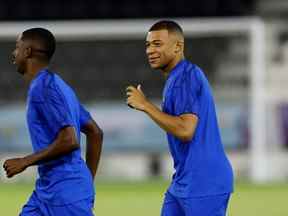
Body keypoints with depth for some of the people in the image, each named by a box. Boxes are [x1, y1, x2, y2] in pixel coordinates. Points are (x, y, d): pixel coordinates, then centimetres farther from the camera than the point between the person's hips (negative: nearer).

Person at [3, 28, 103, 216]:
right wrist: (88, 181, 21)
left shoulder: (43, 88, -15)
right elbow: (95, 132, 19)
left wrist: (25, 162, -15)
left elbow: (69, 141, -24)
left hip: (66, 193, -10)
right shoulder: (57, 85, 16)